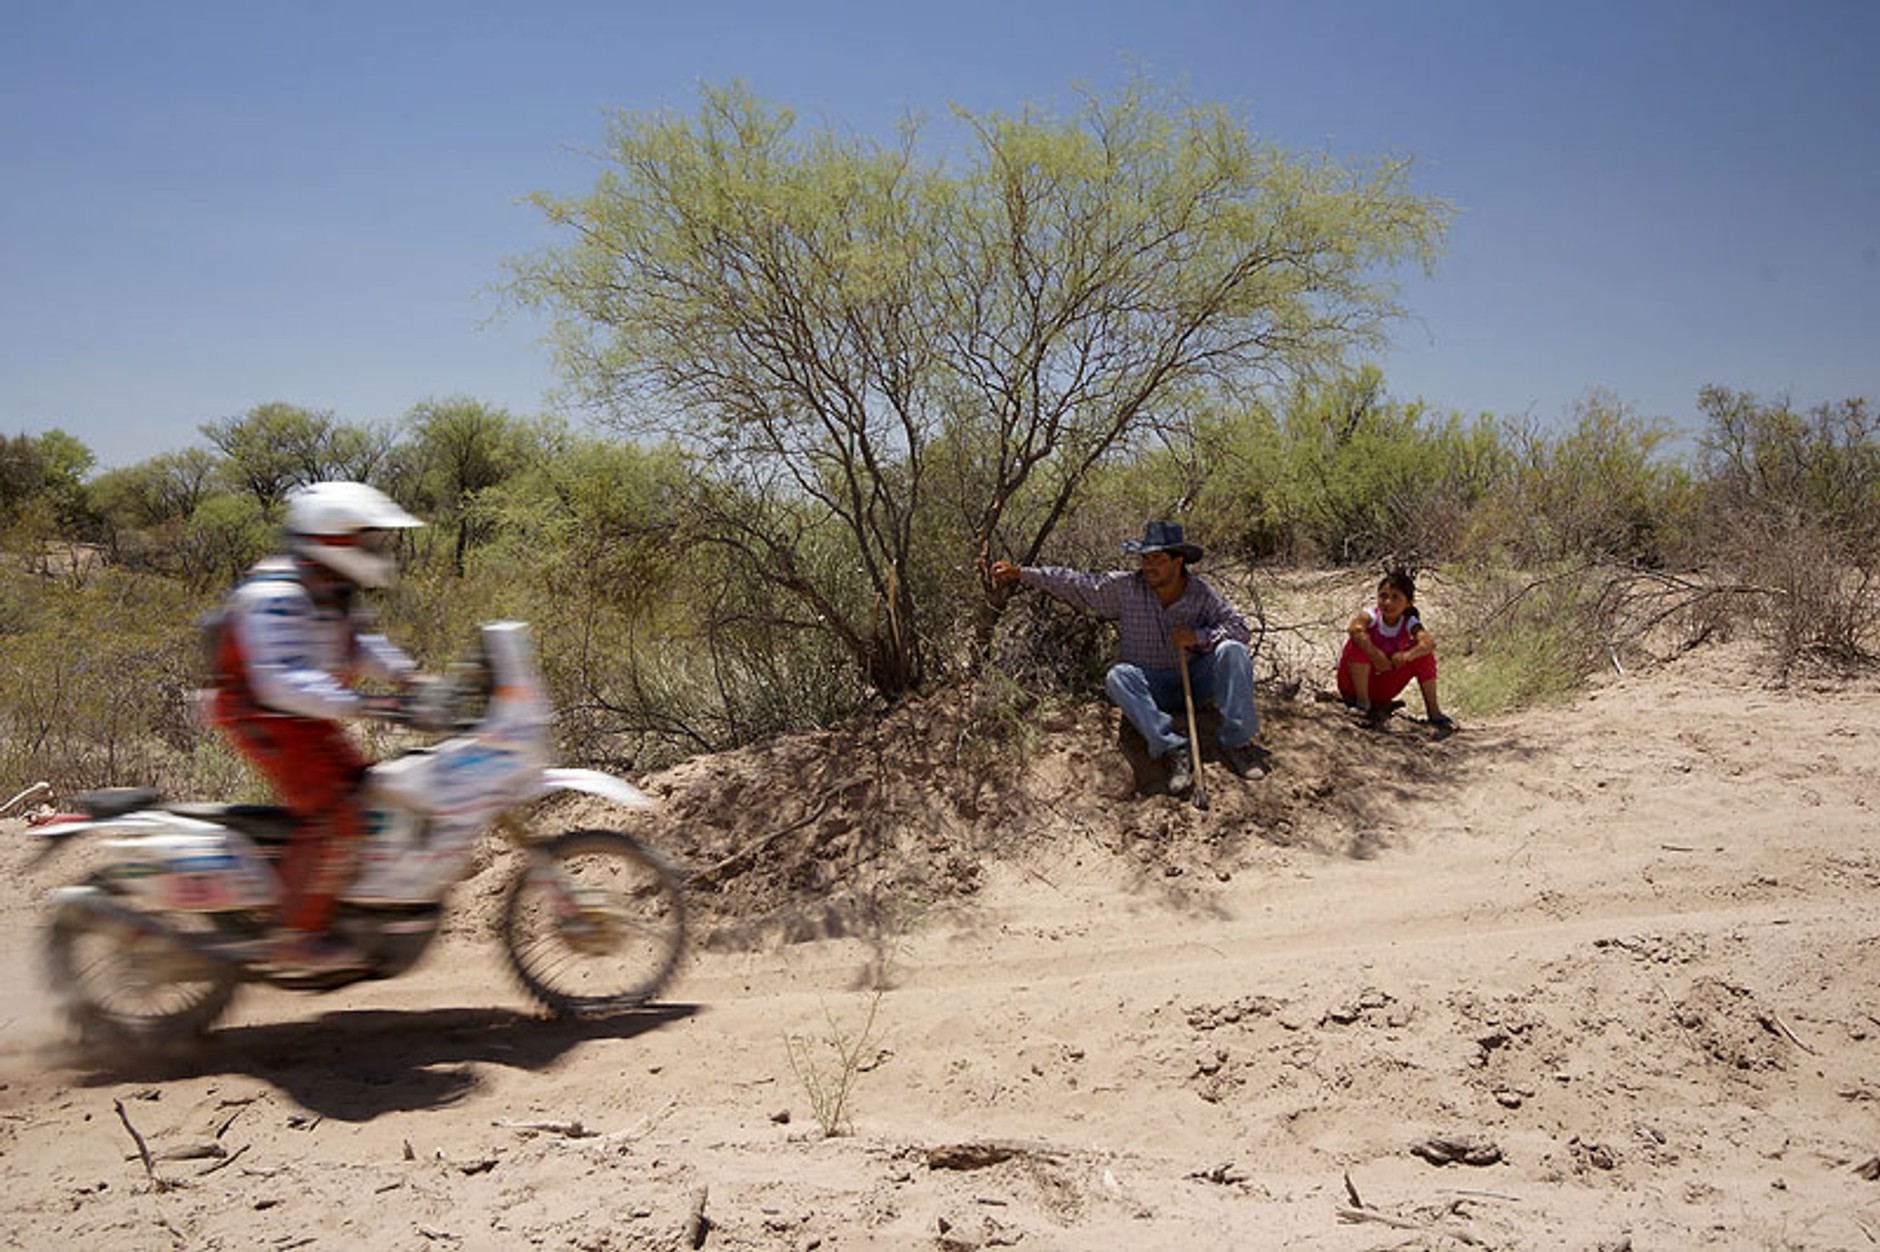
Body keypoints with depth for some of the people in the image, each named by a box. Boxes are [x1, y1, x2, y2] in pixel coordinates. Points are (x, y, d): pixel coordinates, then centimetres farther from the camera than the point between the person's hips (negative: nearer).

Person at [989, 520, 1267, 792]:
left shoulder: (1202, 594, -3)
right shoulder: (1124, 587, -3)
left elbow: (1239, 629, -7)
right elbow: (1074, 584, -1)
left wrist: (1199, 637, -24)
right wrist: (1020, 573, -4)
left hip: (1194, 682, 0)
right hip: (1149, 688, 0)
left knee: (1232, 651, -23)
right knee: (1118, 676, -32)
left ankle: (1236, 743, -26)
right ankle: (1172, 751, -41)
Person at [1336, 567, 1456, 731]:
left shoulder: (1409, 623, -10)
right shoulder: (1370, 616, -18)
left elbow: (1429, 642, -32)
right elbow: (1353, 628, -43)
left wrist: (1407, 655, -50)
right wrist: (1375, 655, -48)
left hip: (1382, 689, 3)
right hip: (1353, 683, -3)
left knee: (1423, 652, -12)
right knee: (1360, 641, -31)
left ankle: (1433, 712, -5)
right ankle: (1362, 702, -19)